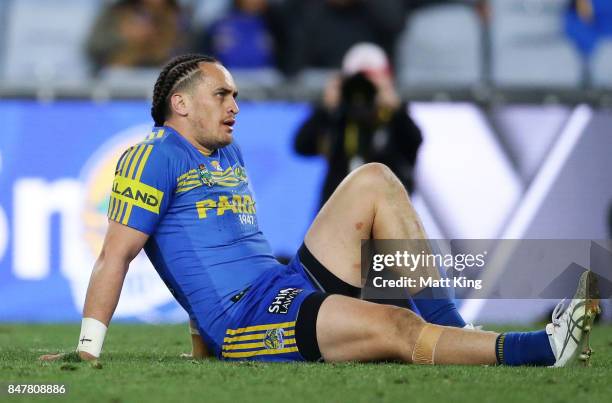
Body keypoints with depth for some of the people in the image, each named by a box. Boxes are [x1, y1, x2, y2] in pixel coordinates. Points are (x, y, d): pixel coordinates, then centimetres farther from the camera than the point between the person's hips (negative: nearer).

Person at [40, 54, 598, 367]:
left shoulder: (229, 158, 25)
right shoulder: (155, 157, -3)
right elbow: (117, 253, -10)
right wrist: (89, 349, -17)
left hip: (293, 286, 9)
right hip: (245, 318, -9)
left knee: (373, 180, 2)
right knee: (395, 328, -28)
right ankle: (547, 347, -34)